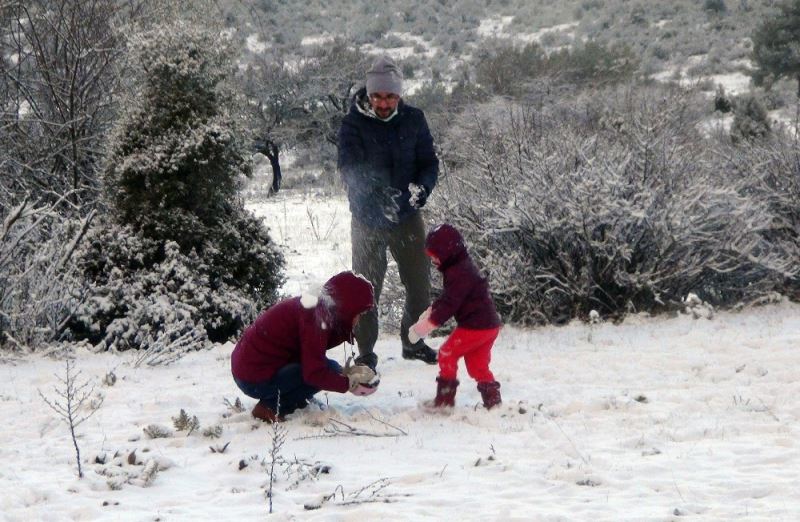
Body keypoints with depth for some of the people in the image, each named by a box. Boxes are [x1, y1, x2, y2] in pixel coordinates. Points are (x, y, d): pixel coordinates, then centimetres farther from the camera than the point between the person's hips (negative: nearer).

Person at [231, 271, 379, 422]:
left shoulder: (317, 308, 7)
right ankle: (270, 408, -9)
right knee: (330, 369, -13)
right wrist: (350, 384, -16)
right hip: (255, 381, -10)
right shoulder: (314, 319, -22)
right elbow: (314, 374, -25)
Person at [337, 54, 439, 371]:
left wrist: (421, 187, -23)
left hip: (407, 216, 3)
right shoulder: (353, 124, -11)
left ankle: (413, 342, 31)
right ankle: (366, 353, 12)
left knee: (420, 285, 10)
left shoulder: (413, 120, -1)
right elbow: (350, 169, -23)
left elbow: (429, 162, 0)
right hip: (368, 219, -3)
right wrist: (377, 201, -41)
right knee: (367, 288, 0)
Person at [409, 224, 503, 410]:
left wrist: (430, 323, -19)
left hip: (475, 326, -10)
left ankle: (445, 398, -1)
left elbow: (450, 303, -23)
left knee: (447, 354, -2)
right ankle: (492, 400, 16)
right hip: (489, 325, 10)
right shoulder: (463, 267, 15)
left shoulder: (460, 273, -20)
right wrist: (430, 312, 7)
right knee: (477, 364, 16)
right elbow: (447, 298, 20)